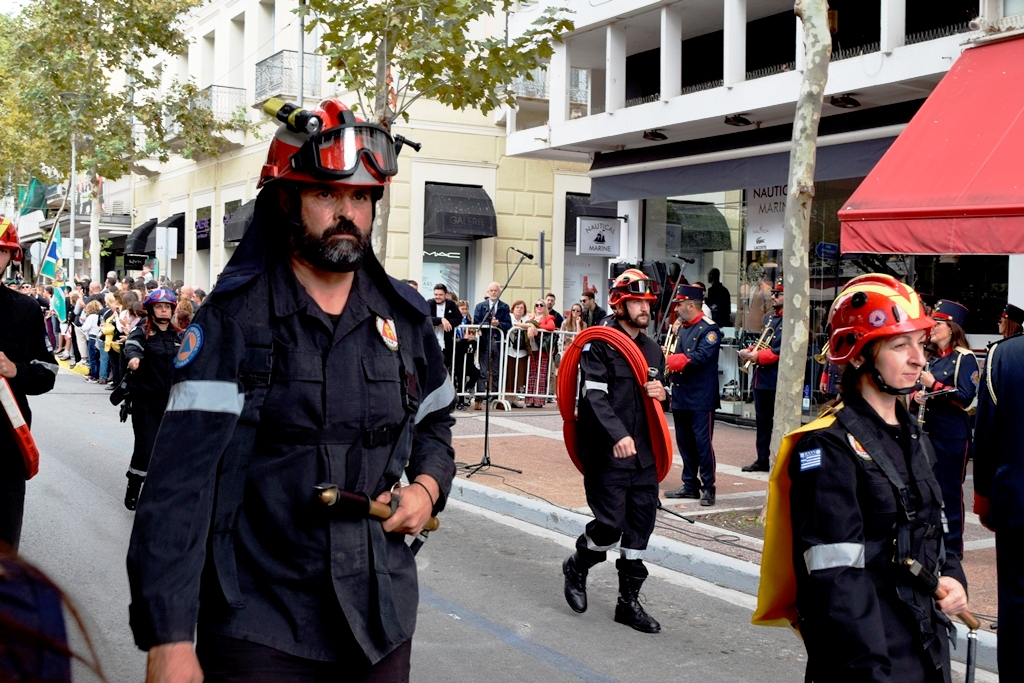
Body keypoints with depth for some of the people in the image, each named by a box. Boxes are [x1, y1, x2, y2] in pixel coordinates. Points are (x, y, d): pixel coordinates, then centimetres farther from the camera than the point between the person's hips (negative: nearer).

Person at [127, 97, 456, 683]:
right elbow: (182, 479, -15)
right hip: (259, 632, -4)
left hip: (382, 623, 4)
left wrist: (429, 485, 1)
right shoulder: (234, 317, -9)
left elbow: (436, 419, 23)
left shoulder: (405, 315, 5)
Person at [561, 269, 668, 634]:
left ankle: (629, 601, 20)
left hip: (643, 454, 7)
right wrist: (617, 435, -30)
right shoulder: (599, 345, -7)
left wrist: (662, 393, 1)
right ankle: (576, 566, 21)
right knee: (610, 524, -10)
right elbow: (594, 395, -17)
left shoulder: (653, 350, 17)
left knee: (640, 527, 8)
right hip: (606, 454, -7)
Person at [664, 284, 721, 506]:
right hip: (680, 396, 8)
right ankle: (690, 485, 21)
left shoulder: (708, 329, -11)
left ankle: (708, 487, 3)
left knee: (703, 443, -4)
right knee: (685, 443, 12)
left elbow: (701, 357, -22)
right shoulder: (682, 328, 14)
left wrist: (670, 360, -17)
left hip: (701, 398, -8)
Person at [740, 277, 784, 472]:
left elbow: (780, 351, -20)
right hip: (761, 377, 8)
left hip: (778, 381, -8)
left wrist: (756, 356, -21)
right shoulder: (769, 317, 14)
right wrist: (749, 351, 2)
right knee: (762, 420, 13)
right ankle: (762, 460, 22)